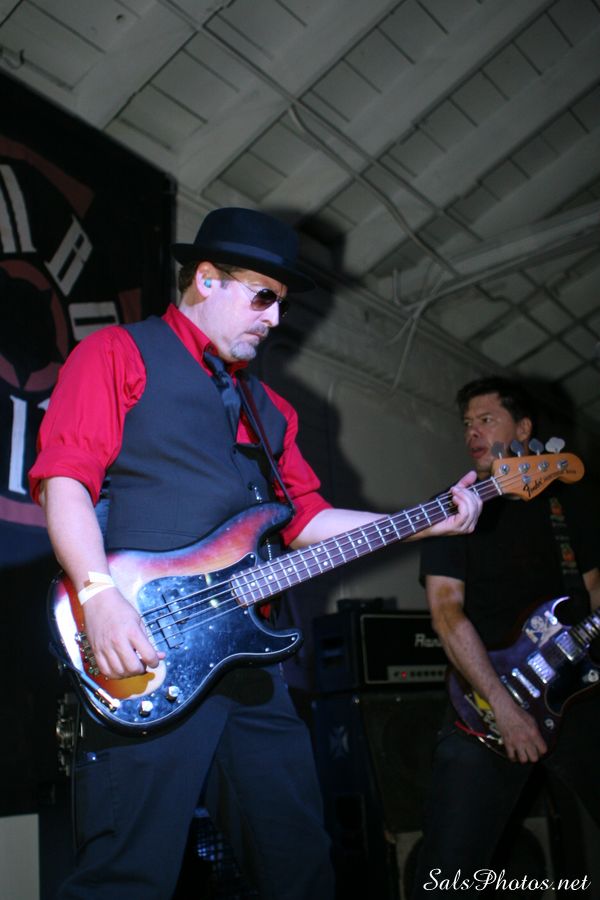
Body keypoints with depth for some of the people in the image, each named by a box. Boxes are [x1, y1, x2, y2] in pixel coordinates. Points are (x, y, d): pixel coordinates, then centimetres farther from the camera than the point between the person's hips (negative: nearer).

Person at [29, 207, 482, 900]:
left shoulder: (267, 407, 23)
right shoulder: (120, 353, 2)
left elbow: (306, 517, 20)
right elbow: (64, 476, -10)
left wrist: (424, 523, 12)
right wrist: (100, 595, -23)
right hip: (144, 654, -7)